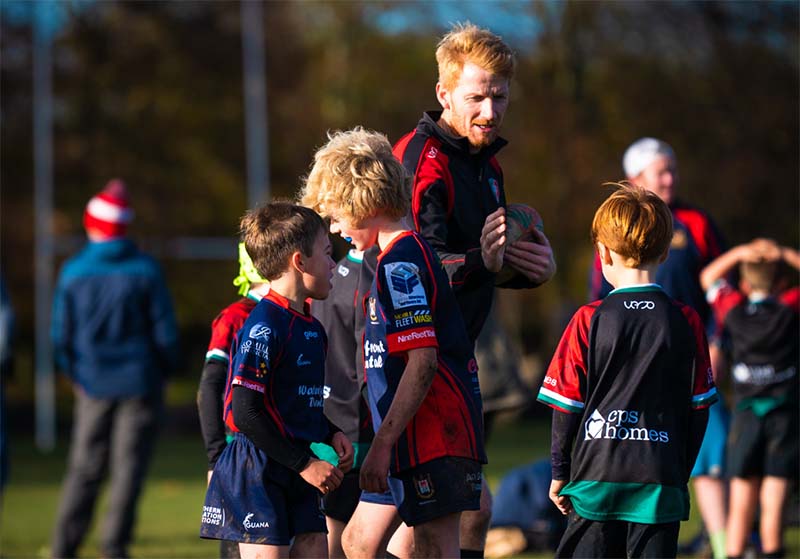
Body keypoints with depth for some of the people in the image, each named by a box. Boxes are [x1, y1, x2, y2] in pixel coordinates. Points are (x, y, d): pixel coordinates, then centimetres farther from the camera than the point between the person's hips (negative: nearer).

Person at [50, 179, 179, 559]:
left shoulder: (73, 272, -2)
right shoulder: (145, 271, -6)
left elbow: (61, 335, 1)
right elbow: (165, 332, -5)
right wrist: (162, 371, 10)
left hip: (94, 385, 2)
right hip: (139, 383, -2)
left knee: (83, 469, 9)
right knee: (129, 468, 1)